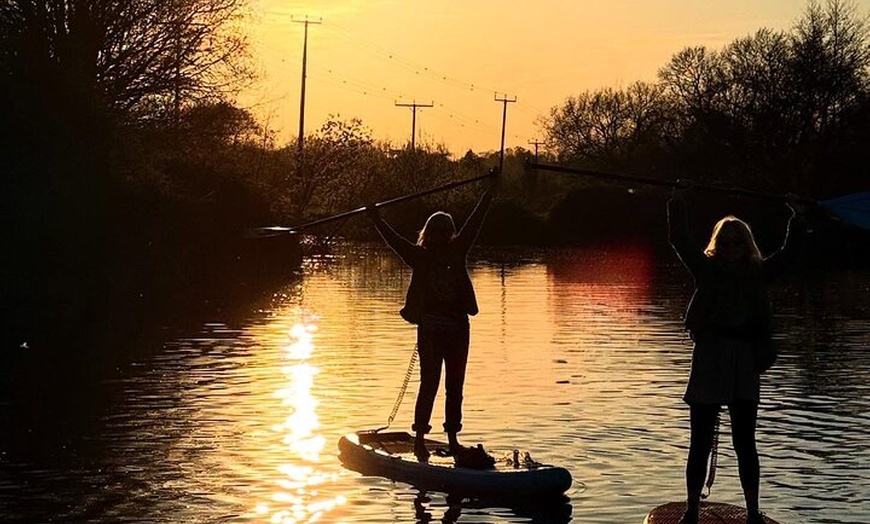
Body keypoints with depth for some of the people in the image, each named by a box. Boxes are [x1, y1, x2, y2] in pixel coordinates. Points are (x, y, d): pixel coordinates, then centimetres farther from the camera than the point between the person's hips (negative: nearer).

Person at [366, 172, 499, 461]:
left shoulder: (457, 252, 6)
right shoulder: (419, 256, -1)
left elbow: (474, 222, 7)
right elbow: (394, 240, -8)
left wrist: (491, 191, 7)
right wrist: (377, 220, -17)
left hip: (458, 328, 4)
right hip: (430, 329, -4)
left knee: (455, 387, 9)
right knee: (429, 386, -3)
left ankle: (452, 440, 16)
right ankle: (419, 439, 2)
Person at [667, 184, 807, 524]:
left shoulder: (758, 274, 8)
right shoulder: (707, 269, 3)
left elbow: (789, 253, 9)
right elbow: (680, 241, -5)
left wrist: (797, 219, 3)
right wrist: (677, 206, -13)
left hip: (745, 364, 2)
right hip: (709, 361, -1)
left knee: (744, 441, 7)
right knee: (700, 441, 3)